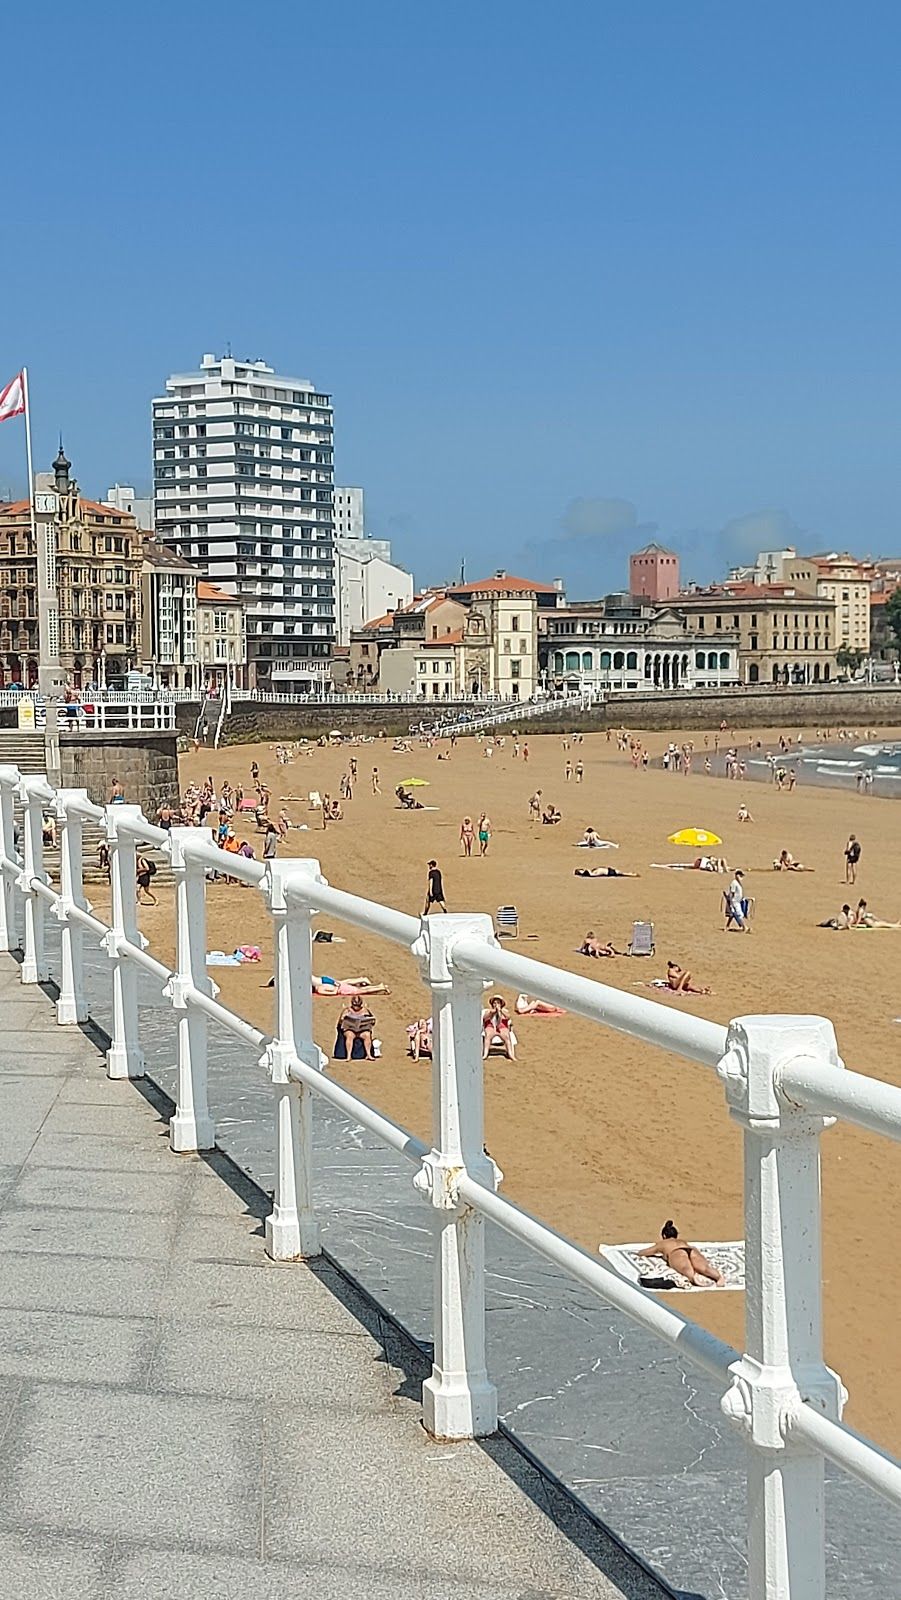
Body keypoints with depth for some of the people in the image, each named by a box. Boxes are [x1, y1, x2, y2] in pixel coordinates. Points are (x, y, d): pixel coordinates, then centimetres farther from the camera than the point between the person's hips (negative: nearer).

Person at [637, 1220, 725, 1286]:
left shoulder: (662, 1244, 36)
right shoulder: (682, 1241, 46)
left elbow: (640, 1253, 46)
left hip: (677, 1253, -3)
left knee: (688, 1270, -36)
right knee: (704, 1268, -29)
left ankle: (695, 1276, -71)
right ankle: (719, 1276, -62)